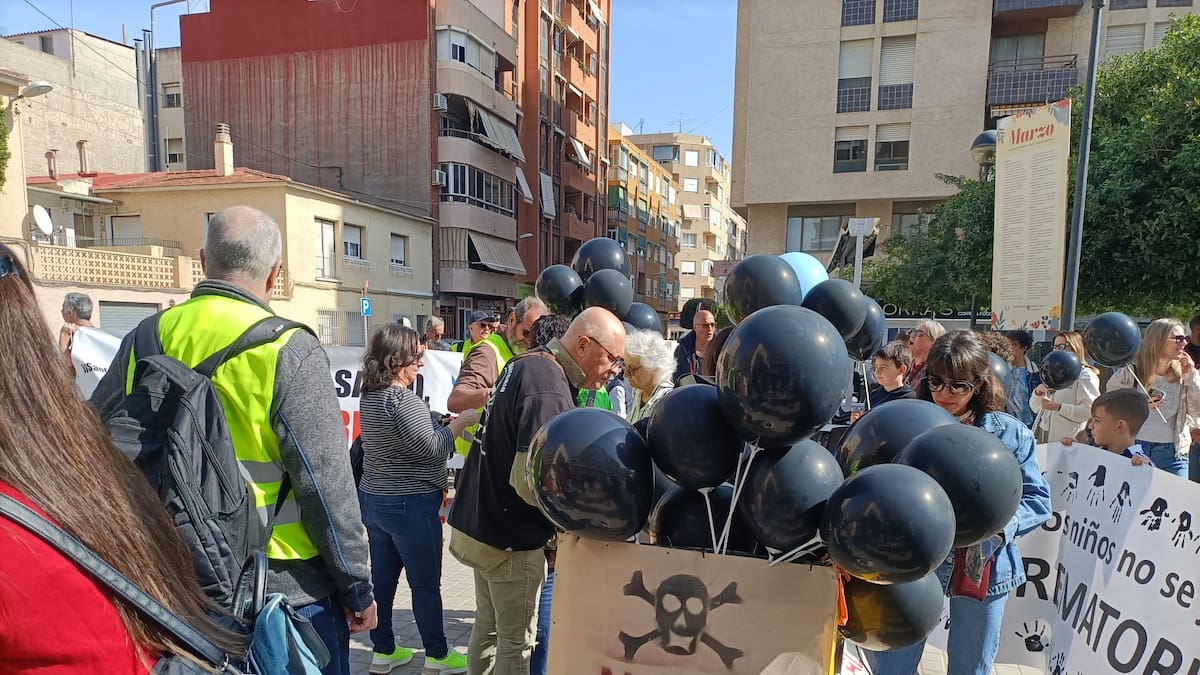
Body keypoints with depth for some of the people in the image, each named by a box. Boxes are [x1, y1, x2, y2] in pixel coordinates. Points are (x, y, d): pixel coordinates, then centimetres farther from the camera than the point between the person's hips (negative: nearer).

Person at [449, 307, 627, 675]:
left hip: (478, 524, 9)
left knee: (488, 626, 23)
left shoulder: (528, 363, 4)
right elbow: (530, 481, -30)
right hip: (509, 538, -9)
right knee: (516, 642, 9)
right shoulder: (549, 389, -26)